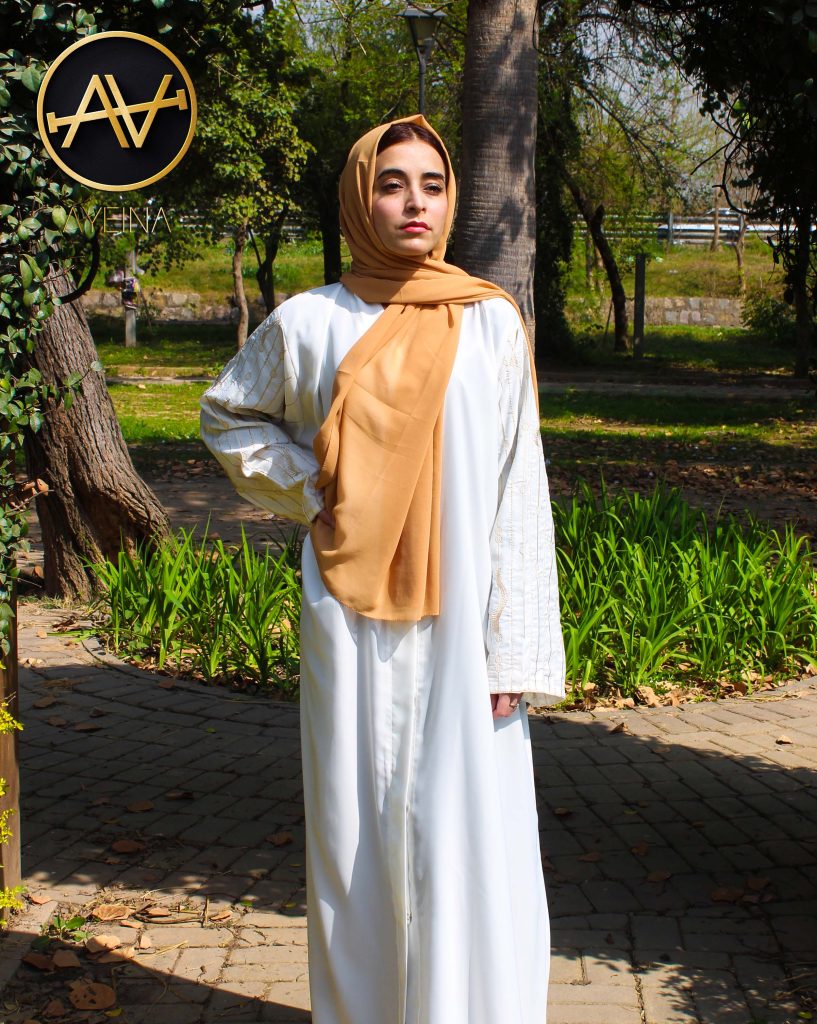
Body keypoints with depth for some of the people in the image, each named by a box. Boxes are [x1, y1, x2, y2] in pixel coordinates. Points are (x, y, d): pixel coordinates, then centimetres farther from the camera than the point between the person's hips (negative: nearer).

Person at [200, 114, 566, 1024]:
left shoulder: (491, 323, 2)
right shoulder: (309, 323, 4)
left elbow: (519, 490, 1)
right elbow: (227, 415, 21)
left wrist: (514, 646, -5)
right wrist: (305, 488, 3)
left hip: (462, 616, -1)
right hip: (351, 617, 1)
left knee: (471, 836, -2)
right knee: (359, 829, 7)